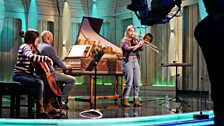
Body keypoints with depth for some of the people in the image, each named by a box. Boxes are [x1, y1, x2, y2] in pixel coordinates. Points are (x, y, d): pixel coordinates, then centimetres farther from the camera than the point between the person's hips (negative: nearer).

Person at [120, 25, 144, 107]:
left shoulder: (136, 40, 18)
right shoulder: (124, 40, 4)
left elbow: (142, 49, 5)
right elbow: (128, 49, -15)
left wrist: (139, 42, -7)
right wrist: (137, 45, -19)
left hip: (136, 61, 5)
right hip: (128, 61, -5)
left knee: (137, 82, 0)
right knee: (129, 82, -11)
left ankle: (136, 99, 6)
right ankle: (125, 100, -4)